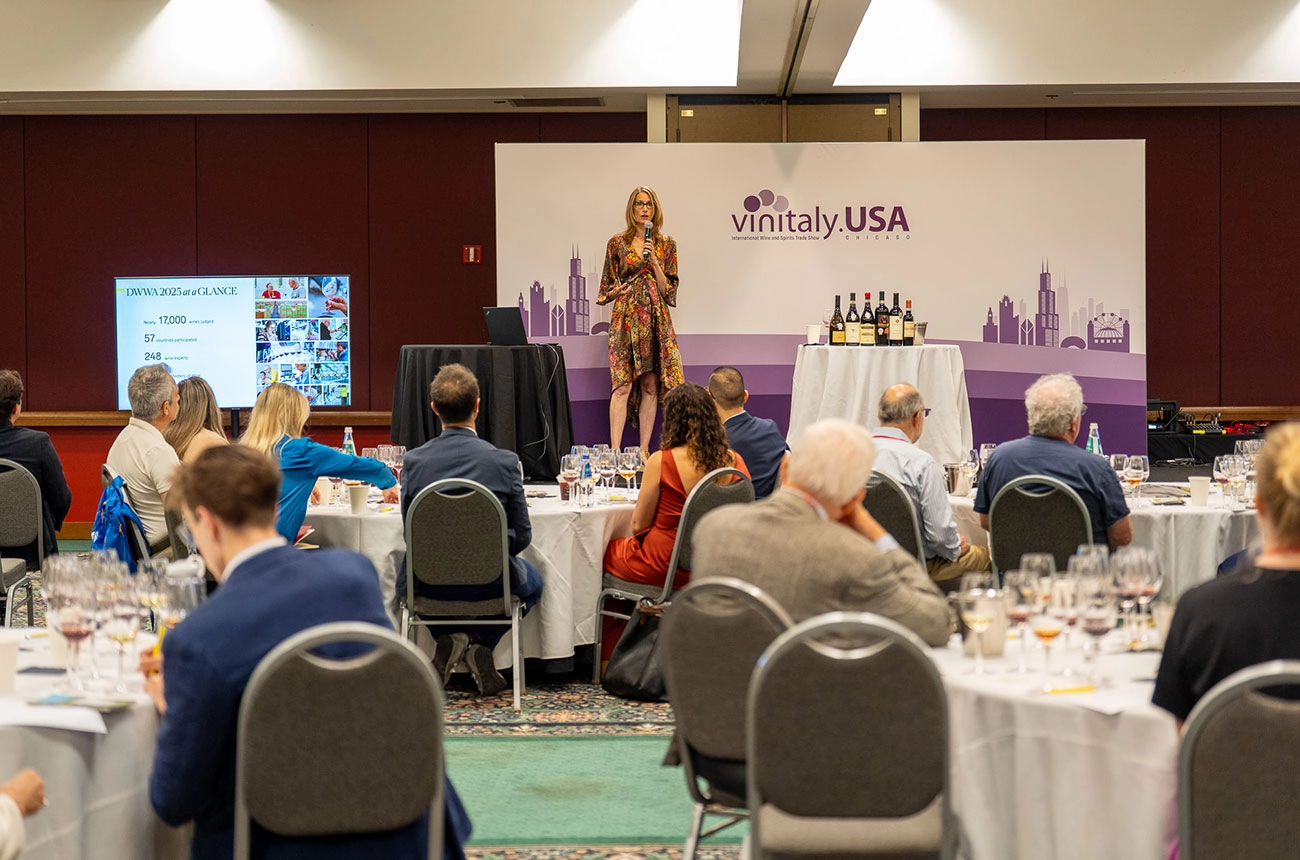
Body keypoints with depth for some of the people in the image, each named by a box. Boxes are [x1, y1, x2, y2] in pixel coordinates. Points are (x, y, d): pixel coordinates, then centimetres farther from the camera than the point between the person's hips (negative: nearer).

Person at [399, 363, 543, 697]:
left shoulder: (414, 461, -11)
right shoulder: (504, 461, -14)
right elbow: (522, 535, -7)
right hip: (489, 582, -1)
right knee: (531, 580, 34)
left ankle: (449, 639, 13)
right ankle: (481, 644, 11)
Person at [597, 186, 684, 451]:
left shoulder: (666, 245, 8)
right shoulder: (617, 243, 5)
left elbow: (669, 291, 4)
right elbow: (605, 290, 11)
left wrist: (654, 262, -7)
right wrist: (615, 292, -11)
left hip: (656, 320, 2)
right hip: (625, 319, -2)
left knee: (651, 385, 1)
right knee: (623, 385, -11)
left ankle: (644, 450, 6)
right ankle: (615, 450, -14)